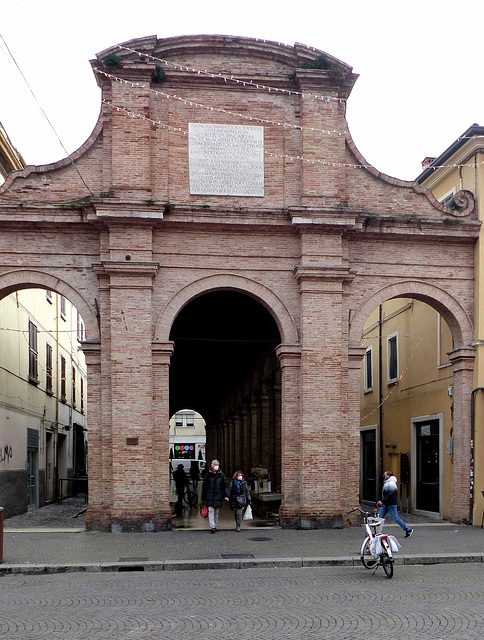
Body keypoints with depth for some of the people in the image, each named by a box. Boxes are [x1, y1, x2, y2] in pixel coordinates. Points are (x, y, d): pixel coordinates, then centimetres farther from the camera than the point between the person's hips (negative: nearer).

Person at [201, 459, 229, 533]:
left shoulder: (221, 475, 8)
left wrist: (226, 495, -4)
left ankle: (215, 526, 19)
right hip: (209, 496, -2)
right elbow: (204, 486, 6)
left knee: (216, 512, 8)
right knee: (211, 511, -11)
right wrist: (203, 498, 4)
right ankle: (212, 527, -17)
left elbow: (225, 486, 8)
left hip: (218, 496, 2)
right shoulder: (207, 475, 4)